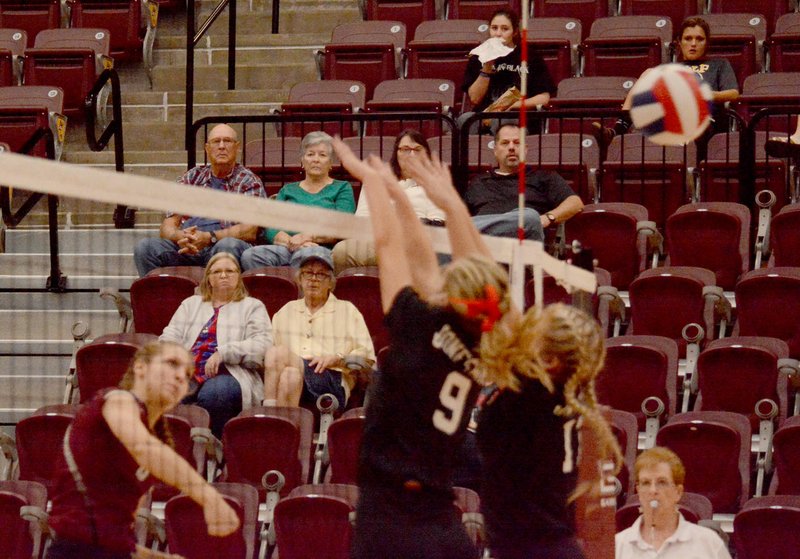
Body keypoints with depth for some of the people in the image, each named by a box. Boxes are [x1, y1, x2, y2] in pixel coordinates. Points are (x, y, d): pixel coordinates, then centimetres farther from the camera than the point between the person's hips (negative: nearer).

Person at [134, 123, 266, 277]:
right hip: (184, 247, 3)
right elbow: (168, 225, 14)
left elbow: (250, 231, -4)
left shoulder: (248, 181, 11)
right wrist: (180, 236, -12)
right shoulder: (191, 178, 22)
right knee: (144, 247, -24)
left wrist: (209, 238, -19)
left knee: (228, 246, -39)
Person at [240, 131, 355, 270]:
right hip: (284, 248, 3)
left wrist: (308, 237, -14)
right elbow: (270, 229, 12)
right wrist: (290, 242, -11)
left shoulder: (342, 189, 20)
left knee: (306, 255, -43)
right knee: (249, 256, -31)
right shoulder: (287, 190, 28)